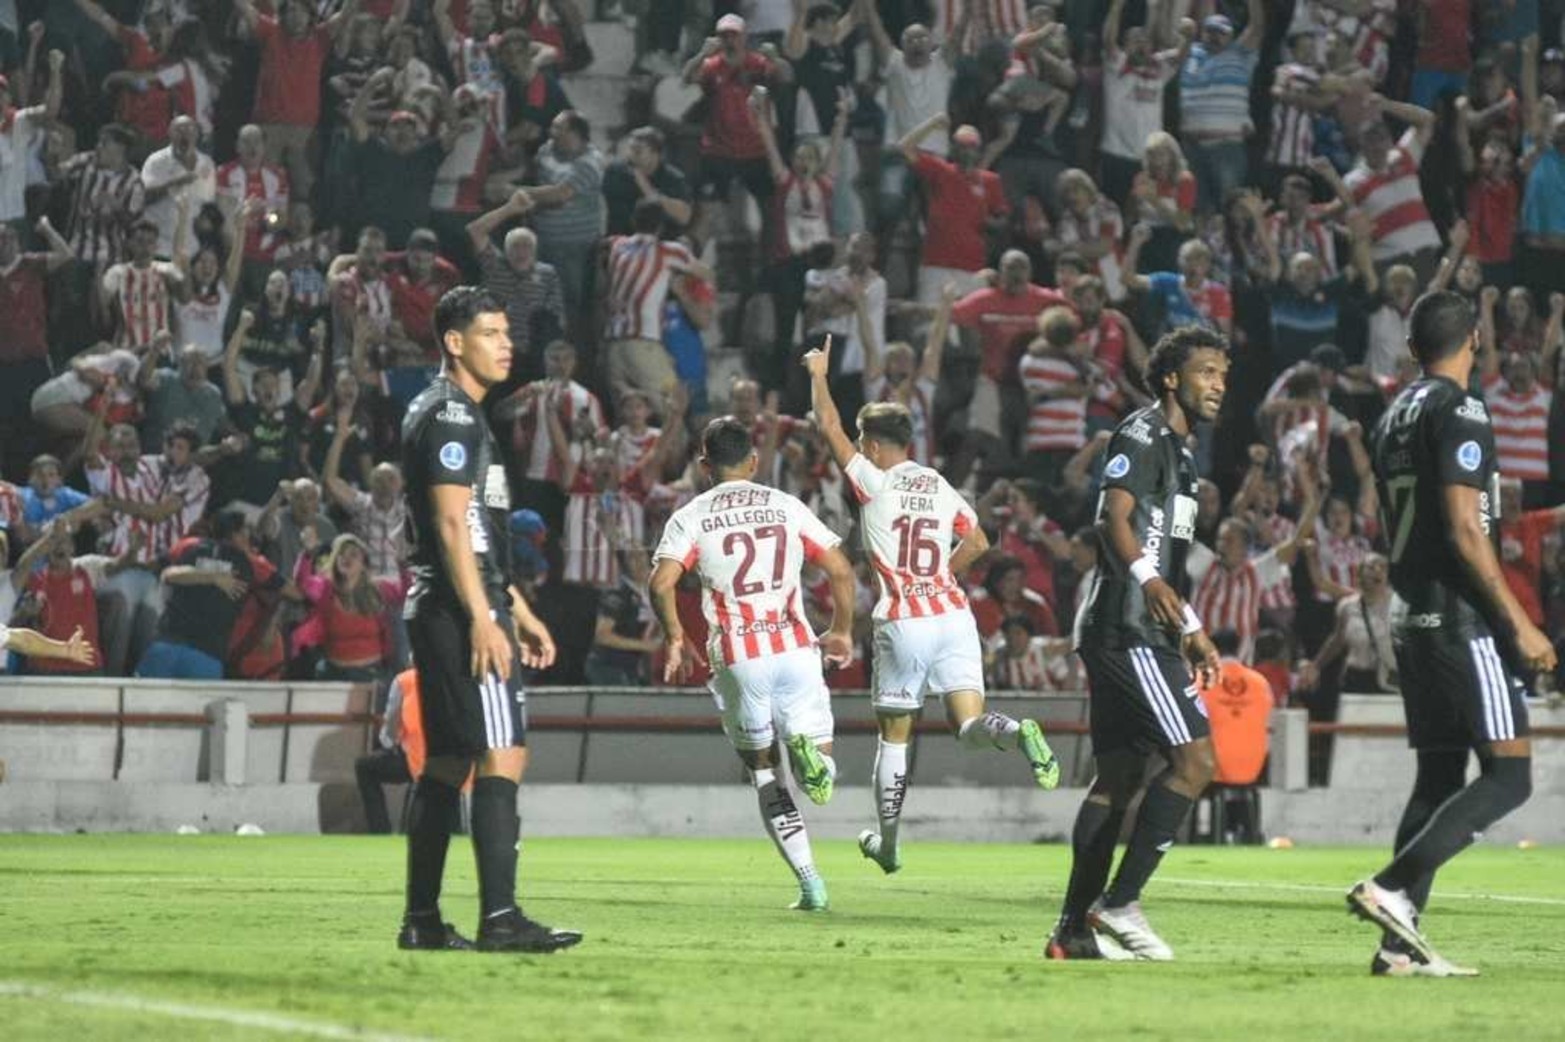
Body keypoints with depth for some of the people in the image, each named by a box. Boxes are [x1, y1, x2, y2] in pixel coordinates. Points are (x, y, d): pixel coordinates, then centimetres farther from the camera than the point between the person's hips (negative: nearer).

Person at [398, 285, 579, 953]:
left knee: (446, 762, 11)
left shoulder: (447, 414, 21)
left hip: (439, 611, 11)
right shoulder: (452, 416, -11)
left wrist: (518, 609, 25)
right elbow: (452, 526, -19)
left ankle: (421, 919, 12)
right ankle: (499, 918, -20)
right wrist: (484, 618, -23)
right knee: (502, 754, -14)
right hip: (461, 610, -11)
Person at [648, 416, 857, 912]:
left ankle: (808, 879, 4)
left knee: (764, 774, 16)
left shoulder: (690, 517, 5)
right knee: (820, 776, 6)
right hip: (795, 647, 1)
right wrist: (842, 631, 21)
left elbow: (661, 583, -8)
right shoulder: (787, 507, 10)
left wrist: (673, 638, 8)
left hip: (737, 656, -1)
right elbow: (841, 571, 6)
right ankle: (809, 752, -33)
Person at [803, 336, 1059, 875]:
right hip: (952, 614, 4)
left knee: (893, 733, 9)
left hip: (903, 623, -4)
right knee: (969, 722, -3)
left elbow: (829, 427, 4)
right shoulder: (940, 488, 11)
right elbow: (977, 543, 20)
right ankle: (1018, 733, -37)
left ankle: (887, 841, 17)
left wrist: (819, 375, 18)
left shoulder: (875, 483, -3)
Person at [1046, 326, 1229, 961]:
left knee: (1117, 777, 9)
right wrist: (1147, 579, -37)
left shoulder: (1178, 453, 24)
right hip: (1128, 629, -11)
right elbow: (1114, 518, -21)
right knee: (1194, 759, -14)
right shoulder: (1142, 436, -8)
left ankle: (1075, 932, 9)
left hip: (1141, 632, 11)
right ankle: (1117, 903, -14)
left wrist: (1192, 630, 33)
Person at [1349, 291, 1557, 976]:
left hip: (1412, 618, 9)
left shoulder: (1394, 417, 16)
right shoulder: (1457, 412, -12)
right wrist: (1520, 625, -16)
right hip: (1463, 619, -9)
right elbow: (1464, 531, -18)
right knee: (1507, 775, -8)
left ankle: (1401, 943, 3)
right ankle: (1392, 888, -20)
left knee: (1438, 776, 9)